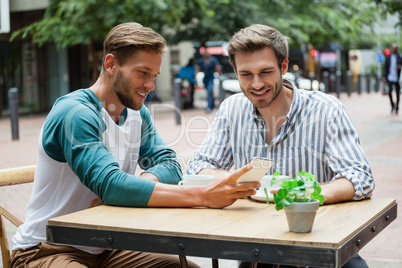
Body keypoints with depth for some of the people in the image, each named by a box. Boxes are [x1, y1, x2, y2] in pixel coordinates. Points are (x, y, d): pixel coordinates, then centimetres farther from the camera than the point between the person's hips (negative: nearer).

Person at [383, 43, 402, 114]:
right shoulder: (388, 57, 5)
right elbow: (385, 67, 8)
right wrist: (384, 77, 2)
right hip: (390, 77, 0)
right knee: (389, 91, -12)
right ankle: (392, 105, 10)